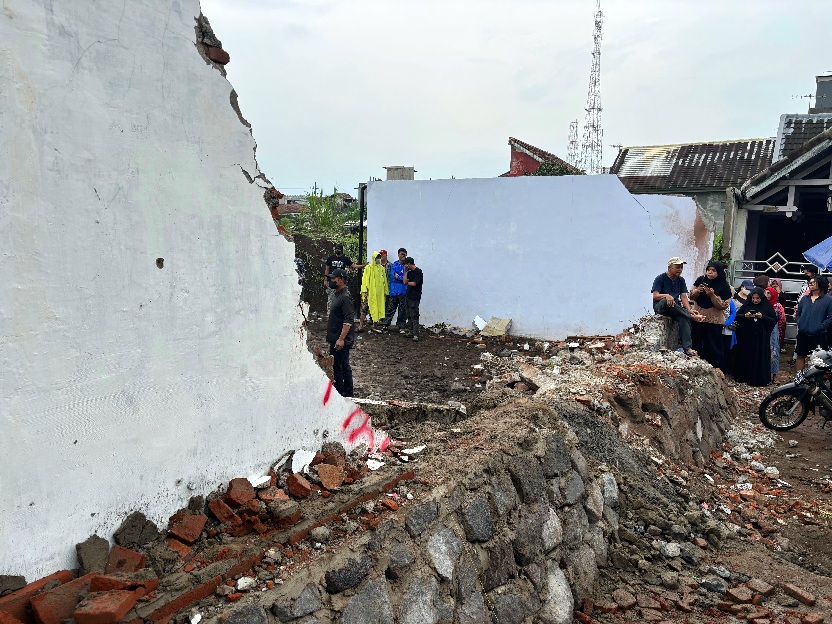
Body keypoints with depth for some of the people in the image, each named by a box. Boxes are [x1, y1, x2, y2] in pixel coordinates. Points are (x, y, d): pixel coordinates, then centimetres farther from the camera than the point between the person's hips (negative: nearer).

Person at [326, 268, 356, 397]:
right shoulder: (338, 295, 15)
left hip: (340, 341, -10)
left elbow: (349, 320, -24)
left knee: (337, 368, -6)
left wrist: (341, 339, -27)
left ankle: (339, 395, 2)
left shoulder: (345, 297, -17)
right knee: (344, 366, 16)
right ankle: (347, 393, 25)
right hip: (336, 339, 10)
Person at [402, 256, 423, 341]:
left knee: (414, 316, -11)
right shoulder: (409, 272, 15)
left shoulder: (418, 272, -10)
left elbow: (414, 283, -15)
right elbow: (404, 282, 6)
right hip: (408, 296, 9)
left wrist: (408, 282, 4)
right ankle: (411, 332, 17)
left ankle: (416, 335, -13)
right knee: (409, 316, 11)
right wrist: (405, 271, 3)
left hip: (415, 298, -9)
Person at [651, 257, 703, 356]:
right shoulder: (660, 279, -4)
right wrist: (666, 295, -35)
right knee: (666, 301, -39)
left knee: (684, 318, -29)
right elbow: (655, 296, -14)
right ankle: (692, 317, -31)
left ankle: (687, 348, -38)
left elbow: (683, 297, 3)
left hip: (675, 308, 4)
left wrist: (689, 310, -14)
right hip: (659, 307, -4)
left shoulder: (681, 280, 12)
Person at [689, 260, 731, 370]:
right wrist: (697, 291, -16)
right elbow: (691, 296, 5)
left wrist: (712, 295, -24)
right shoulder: (701, 280, 1)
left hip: (714, 321, -4)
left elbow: (723, 306, -12)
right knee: (695, 345, 12)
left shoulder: (724, 287, -8)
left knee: (714, 347, 1)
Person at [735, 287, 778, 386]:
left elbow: (774, 320, -2)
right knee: (745, 356, 5)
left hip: (761, 337, -2)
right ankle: (744, 377, 15)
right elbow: (736, 315, 5)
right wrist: (744, 316, -15)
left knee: (760, 357, -1)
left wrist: (763, 317, -17)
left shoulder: (767, 306, 0)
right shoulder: (747, 305, 5)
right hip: (747, 336, 2)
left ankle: (760, 379, 7)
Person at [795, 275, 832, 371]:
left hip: (818, 336, -4)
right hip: (803, 334, 4)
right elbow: (798, 313, 16)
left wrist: (820, 327, -16)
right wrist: (800, 324, 0)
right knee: (800, 356, 10)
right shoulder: (805, 299, 11)